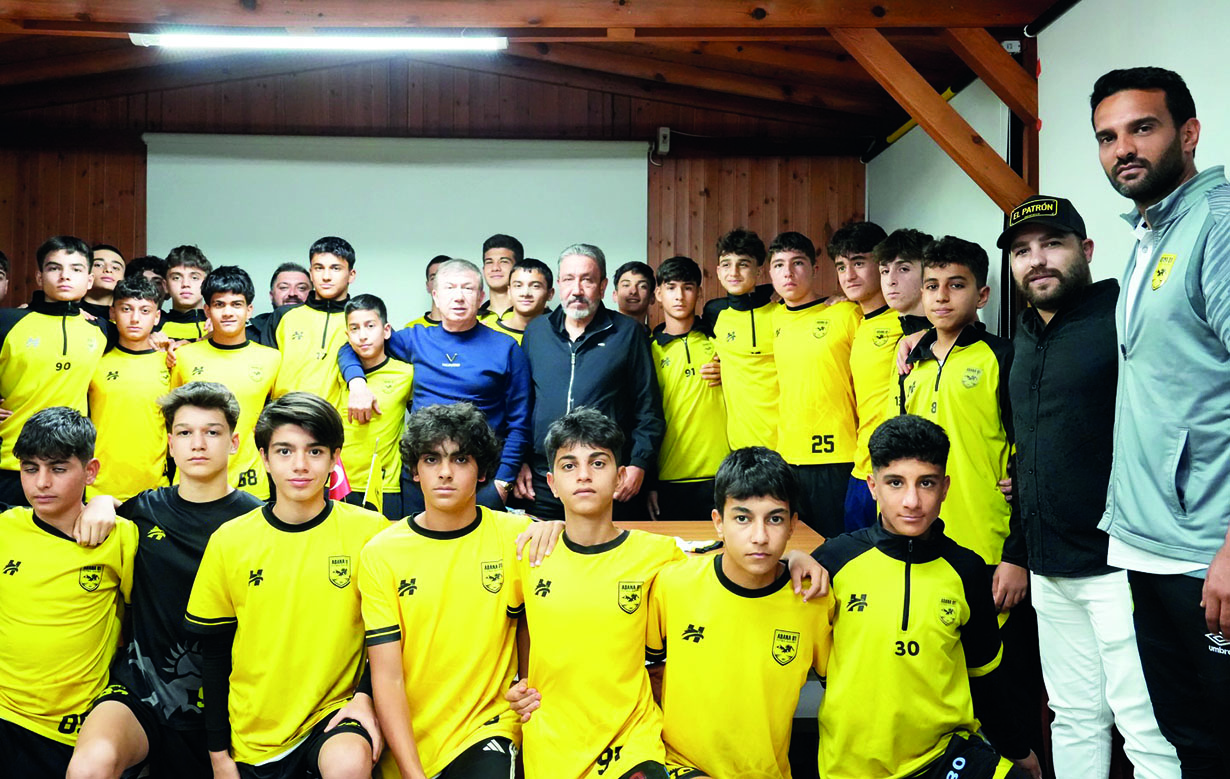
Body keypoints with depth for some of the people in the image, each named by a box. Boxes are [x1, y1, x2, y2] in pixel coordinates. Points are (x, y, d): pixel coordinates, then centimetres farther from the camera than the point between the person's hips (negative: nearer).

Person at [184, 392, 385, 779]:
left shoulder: (370, 530, -6)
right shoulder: (228, 541, -1)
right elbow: (214, 656, 6)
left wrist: (365, 695, -12)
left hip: (335, 710, -2)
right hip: (253, 737, 2)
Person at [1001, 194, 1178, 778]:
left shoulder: (1125, 318, -11)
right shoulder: (1023, 338, 14)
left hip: (1116, 561, -7)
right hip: (1050, 568, 8)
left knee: (1146, 727, -2)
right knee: (1075, 717, 17)